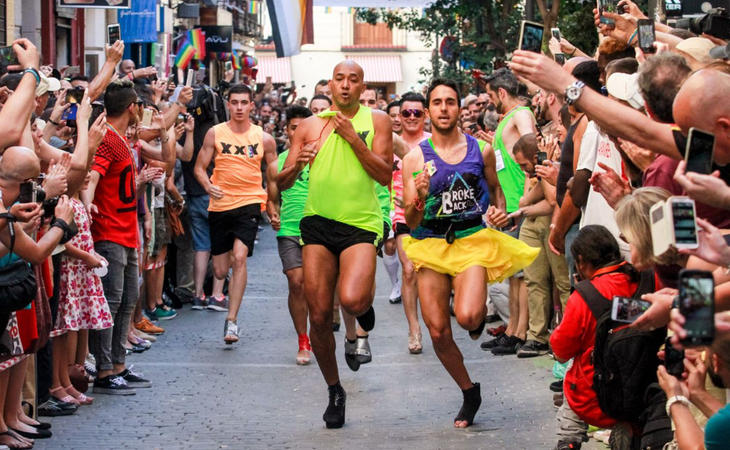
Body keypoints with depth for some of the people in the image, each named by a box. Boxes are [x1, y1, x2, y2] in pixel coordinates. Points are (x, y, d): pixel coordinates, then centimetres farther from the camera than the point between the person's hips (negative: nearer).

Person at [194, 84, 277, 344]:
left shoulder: (263, 139, 2)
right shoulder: (215, 133, 1)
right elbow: (199, 167, 4)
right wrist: (208, 186, -17)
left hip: (249, 203, -2)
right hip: (220, 206, 2)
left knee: (239, 258, -22)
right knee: (220, 272, 7)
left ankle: (232, 320, -17)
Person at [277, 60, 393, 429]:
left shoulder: (376, 121, 4)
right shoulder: (311, 125, 9)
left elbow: (385, 175, -6)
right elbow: (282, 182, 10)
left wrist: (352, 137, -12)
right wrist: (296, 166, -13)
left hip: (361, 223, -3)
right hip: (318, 223, 3)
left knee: (352, 300, -26)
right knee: (319, 316, 0)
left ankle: (365, 307, 13)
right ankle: (334, 391, 19)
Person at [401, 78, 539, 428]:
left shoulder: (481, 151, 3)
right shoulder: (415, 159, -1)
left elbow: (495, 189, 22)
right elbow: (411, 221, -3)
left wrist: (499, 210, 0)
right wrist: (420, 198, -24)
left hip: (472, 240, -1)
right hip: (431, 245, 1)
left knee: (467, 316, -25)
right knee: (438, 332, 0)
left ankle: (480, 312, 15)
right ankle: (469, 393, 24)